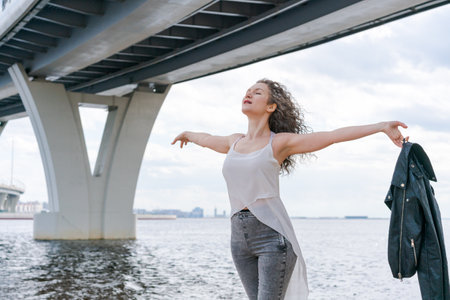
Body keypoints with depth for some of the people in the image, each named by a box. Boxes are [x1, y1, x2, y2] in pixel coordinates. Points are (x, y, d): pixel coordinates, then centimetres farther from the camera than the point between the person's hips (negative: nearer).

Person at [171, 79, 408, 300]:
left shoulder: (280, 142, 0)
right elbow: (206, 139, 38)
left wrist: (382, 126, -12)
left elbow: (336, 135, -5)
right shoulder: (235, 142, 15)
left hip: (273, 235, -5)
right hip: (239, 237, 5)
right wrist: (187, 134, 57)